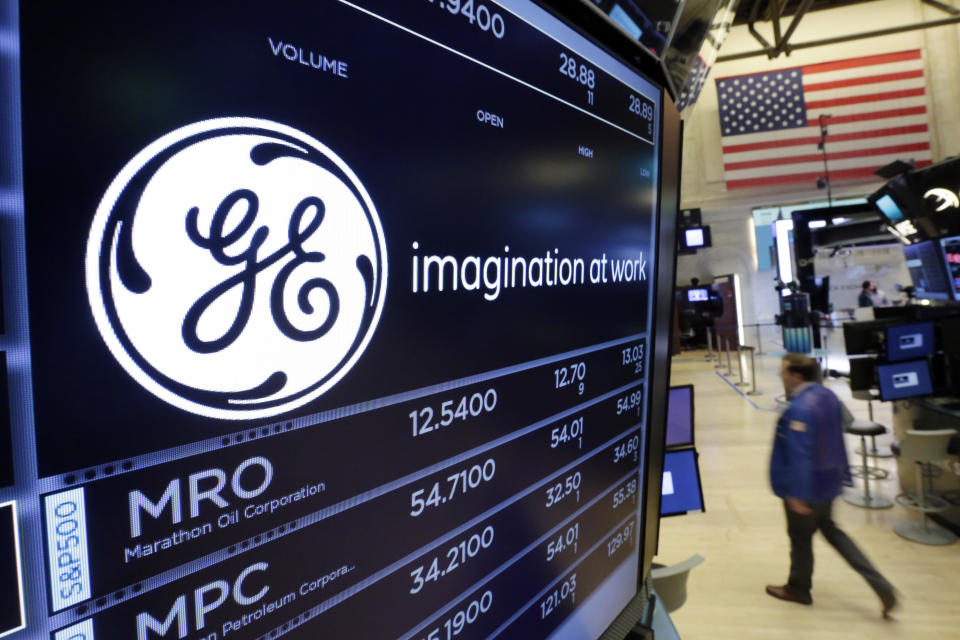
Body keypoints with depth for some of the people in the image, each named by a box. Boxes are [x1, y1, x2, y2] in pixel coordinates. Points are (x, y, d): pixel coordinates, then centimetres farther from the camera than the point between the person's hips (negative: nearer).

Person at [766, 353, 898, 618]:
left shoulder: (799, 409, -30)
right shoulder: (827, 396, 0)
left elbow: (800, 454, -29)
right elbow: (836, 439, 12)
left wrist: (797, 494, -24)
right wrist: (843, 473, 22)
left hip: (805, 487, -9)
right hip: (829, 481, 9)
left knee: (800, 537, 12)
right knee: (829, 528, 25)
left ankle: (798, 589, 34)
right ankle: (881, 586, 23)